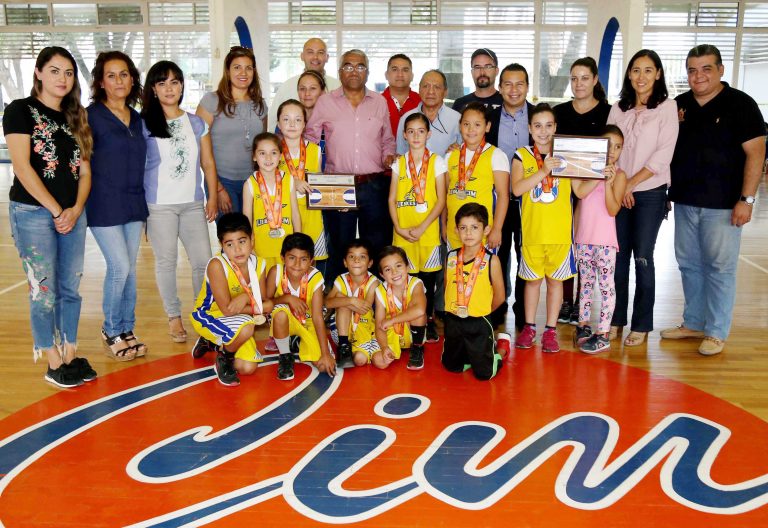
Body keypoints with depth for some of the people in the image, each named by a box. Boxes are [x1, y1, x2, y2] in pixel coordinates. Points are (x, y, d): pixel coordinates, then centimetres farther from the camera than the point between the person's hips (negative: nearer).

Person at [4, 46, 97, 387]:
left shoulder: (76, 118, 14)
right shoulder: (21, 110, -2)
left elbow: (84, 170, 10)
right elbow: (22, 166, -10)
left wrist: (76, 209, -6)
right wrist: (56, 210, -13)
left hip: (73, 214, 5)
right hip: (33, 212, -5)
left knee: (70, 288, 9)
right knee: (43, 289, 0)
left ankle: (70, 355, 19)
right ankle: (54, 364, 9)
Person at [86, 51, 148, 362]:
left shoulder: (138, 120, 11)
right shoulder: (91, 116, -6)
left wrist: (145, 201, 14)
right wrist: (81, 203, -11)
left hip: (134, 204, 5)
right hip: (104, 205, -5)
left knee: (129, 269, 9)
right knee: (119, 267, -7)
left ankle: (126, 330, 22)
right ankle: (111, 331, 13)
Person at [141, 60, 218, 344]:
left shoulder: (196, 123, 11)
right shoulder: (144, 124, 1)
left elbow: (208, 163, 12)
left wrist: (213, 197, 5)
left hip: (193, 203, 3)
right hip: (159, 205, -3)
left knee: (203, 261, 0)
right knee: (166, 261, 4)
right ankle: (174, 316, 18)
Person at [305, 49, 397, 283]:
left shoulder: (380, 102, 12)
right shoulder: (325, 102, 7)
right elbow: (310, 137, 9)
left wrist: (389, 155, 0)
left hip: (374, 185, 1)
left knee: (377, 247, 7)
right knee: (339, 248, 7)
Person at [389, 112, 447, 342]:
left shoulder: (436, 162, 0)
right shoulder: (399, 163, 7)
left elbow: (441, 200, -4)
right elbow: (392, 200, 6)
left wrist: (422, 227, -12)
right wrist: (398, 227, -7)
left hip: (428, 230, -1)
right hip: (402, 232, 2)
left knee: (427, 276, 5)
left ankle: (428, 321, 18)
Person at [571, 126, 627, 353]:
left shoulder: (619, 175, -3)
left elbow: (613, 209, -12)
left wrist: (608, 182, -24)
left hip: (605, 240, -4)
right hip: (583, 238, 4)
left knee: (606, 285, -2)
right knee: (585, 282, 14)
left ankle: (603, 334, 0)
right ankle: (583, 324, 24)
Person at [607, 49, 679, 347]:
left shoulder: (667, 107, -1)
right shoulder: (618, 109, 10)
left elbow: (663, 155, -9)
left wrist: (631, 183, -12)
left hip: (649, 193, -3)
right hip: (618, 192, 3)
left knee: (642, 258, 0)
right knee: (619, 256, 6)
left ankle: (642, 325, 12)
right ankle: (617, 319, 18)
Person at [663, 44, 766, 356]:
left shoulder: (740, 104, -5)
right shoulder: (679, 105, 9)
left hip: (722, 205, -5)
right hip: (685, 202, 5)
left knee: (719, 268, 1)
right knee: (689, 265, 12)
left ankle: (716, 333, 11)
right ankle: (693, 323, 26)